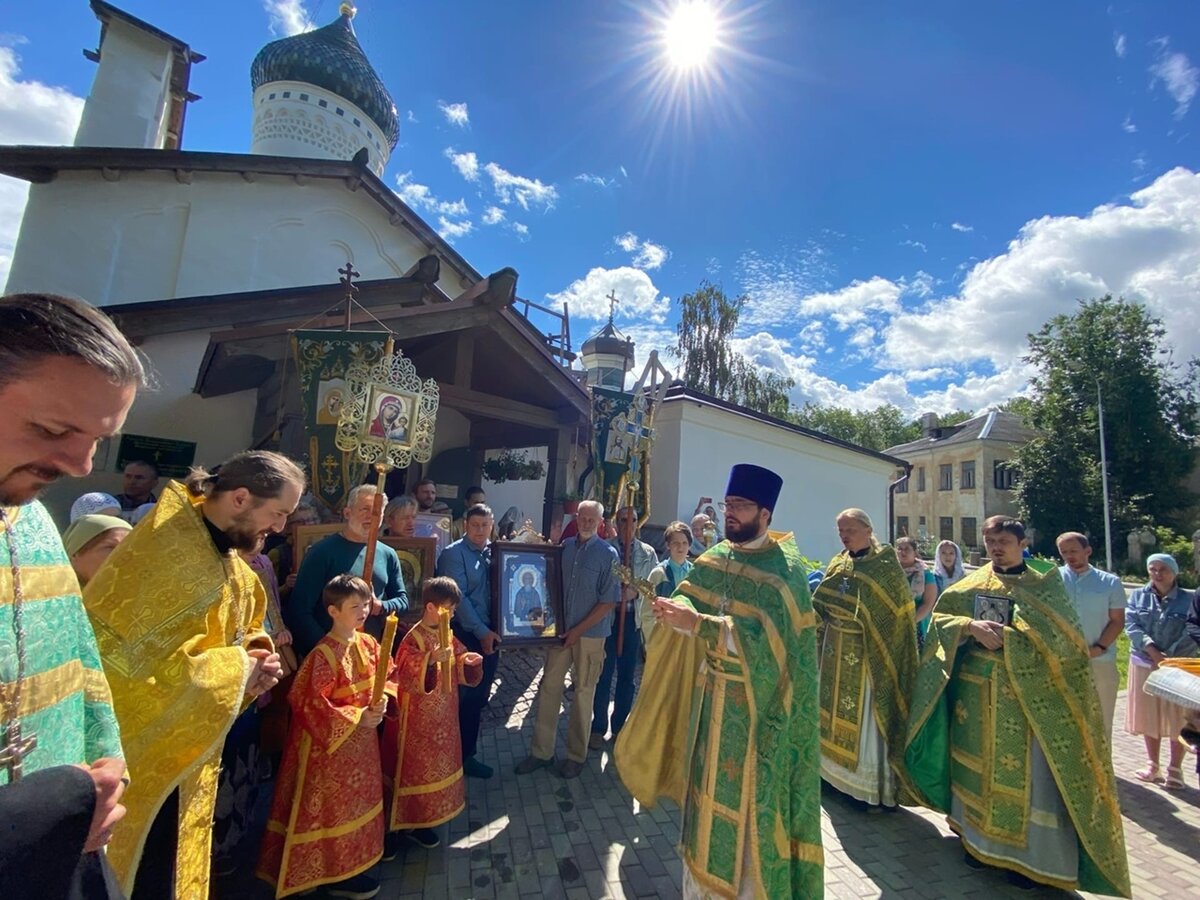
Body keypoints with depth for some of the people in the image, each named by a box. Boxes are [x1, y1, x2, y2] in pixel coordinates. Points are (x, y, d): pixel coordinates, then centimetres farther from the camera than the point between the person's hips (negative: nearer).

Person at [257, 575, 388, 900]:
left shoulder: (369, 643, -2)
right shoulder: (323, 655, -25)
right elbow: (311, 703, -24)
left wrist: (382, 701, -12)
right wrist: (356, 718, -23)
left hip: (362, 742, 8)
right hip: (330, 744, -8)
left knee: (356, 802, 22)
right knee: (331, 807, 10)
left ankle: (348, 867, 41)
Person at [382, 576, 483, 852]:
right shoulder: (414, 638, -22)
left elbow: (456, 668, 12)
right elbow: (405, 675, -29)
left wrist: (468, 661, -10)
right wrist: (431, 660, -42)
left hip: (443, 714, 8)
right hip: (418, 717, -8)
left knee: (437, 764, 20)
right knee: (416, 767, 6)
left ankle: (420, 820, 38)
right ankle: (410, 822, 24)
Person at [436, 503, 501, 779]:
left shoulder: (495, 553, 7)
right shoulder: (454, 554, -9)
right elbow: (458, 598, -14)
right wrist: (482, 631, -16)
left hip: (490, 635, 6)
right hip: (465, 635, -6)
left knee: (478, 699, 15)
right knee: (460, 699, 4)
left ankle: (467, 755, 32)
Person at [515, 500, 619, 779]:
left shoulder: (608, 554, -8)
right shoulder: (565, 547, 2)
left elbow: (609, 601, -9)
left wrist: (579, 630, -12)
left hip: (590, 634, -3)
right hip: (561, 630, 3)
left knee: (583, 693, 10)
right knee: (548, 688, 7)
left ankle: (576, 755, 27)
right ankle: (541, 751, 23)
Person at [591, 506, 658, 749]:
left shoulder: (648, 553, 4)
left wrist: (636, 592, -16)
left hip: (633, 619, 3)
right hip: (606, 616, -2)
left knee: (627, 676, 14)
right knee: (603, 674, 8)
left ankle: (619, 727, 32)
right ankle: (598, 728, 25)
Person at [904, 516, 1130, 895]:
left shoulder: (1045, 585, -2)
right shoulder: (971, 584, 6)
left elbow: (1055, 637, -12)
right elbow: (940, 618, 1)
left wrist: (1002, 637, -19)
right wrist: (971, 626, -16)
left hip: (1024, 695, -3)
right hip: (975, 693, 3)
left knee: (1023, 772, 2)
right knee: (977, 762, 11)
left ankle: (1027, 854, 19)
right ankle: (977, 838, 27)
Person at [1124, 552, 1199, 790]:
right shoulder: (1138, 596, 2)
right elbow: (1131, 626, -6)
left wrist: (1169, 659, -20)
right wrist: (1153, 652, -19)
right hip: (1143, 665, 2)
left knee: (1177, 719, 7)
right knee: (1147, 718, 11)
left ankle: (1175, 770, 24)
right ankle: (1153, 766, 26)